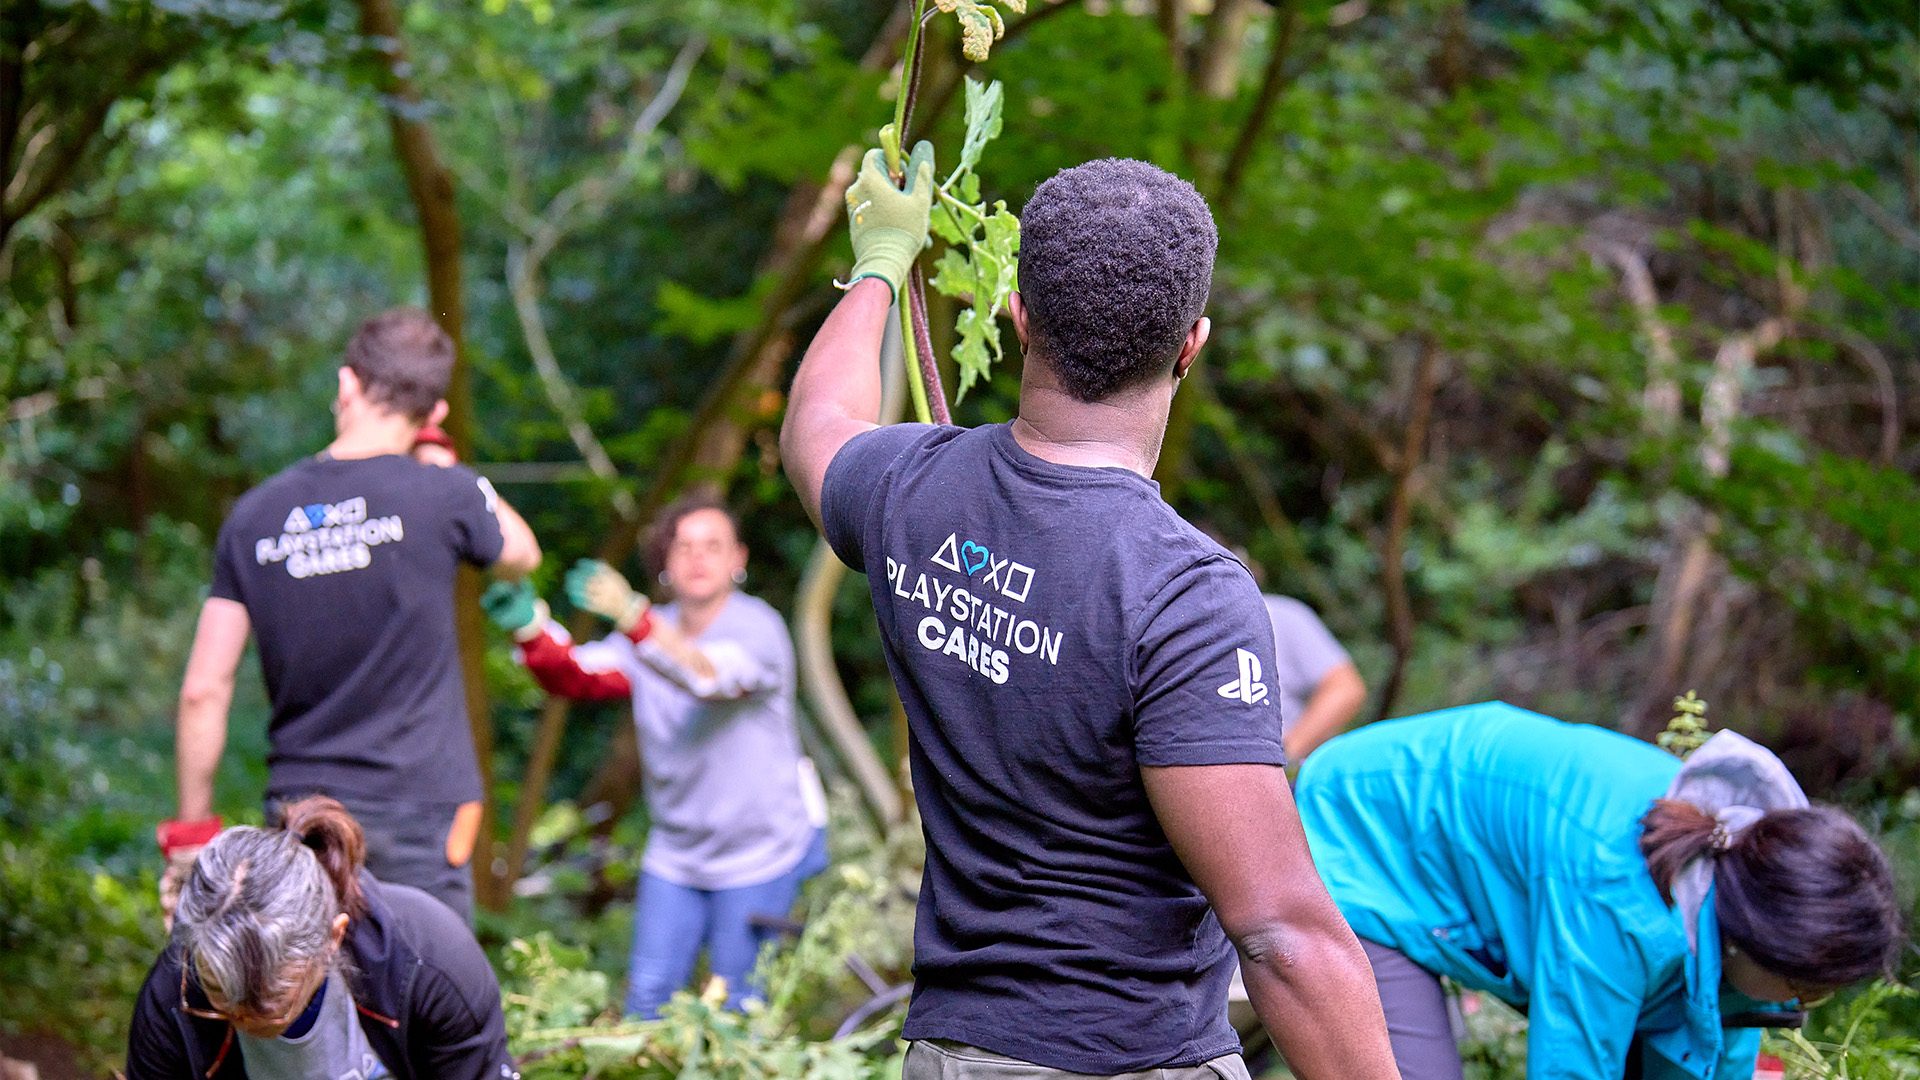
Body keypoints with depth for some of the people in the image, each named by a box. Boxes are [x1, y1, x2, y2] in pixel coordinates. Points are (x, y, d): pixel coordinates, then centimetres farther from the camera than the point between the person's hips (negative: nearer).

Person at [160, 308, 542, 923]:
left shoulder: (254, 515, 3)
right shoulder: (442, 495, -7)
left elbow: (203, 691, 3)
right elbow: (520, 555, 16)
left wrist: (191, 828, 12)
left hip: (297, 810, 3)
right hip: (419, 810, -3)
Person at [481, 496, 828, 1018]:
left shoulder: (757, 627, -16)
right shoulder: (648, 635, 4)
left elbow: (713, 677, -37)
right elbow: (577, 675, -11)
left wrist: (633, 620, -53)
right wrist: (529, 630, -32)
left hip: (760, 854, -5)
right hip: (675, 853, 5)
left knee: (738, 1012, 1)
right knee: (647, 996, 0)